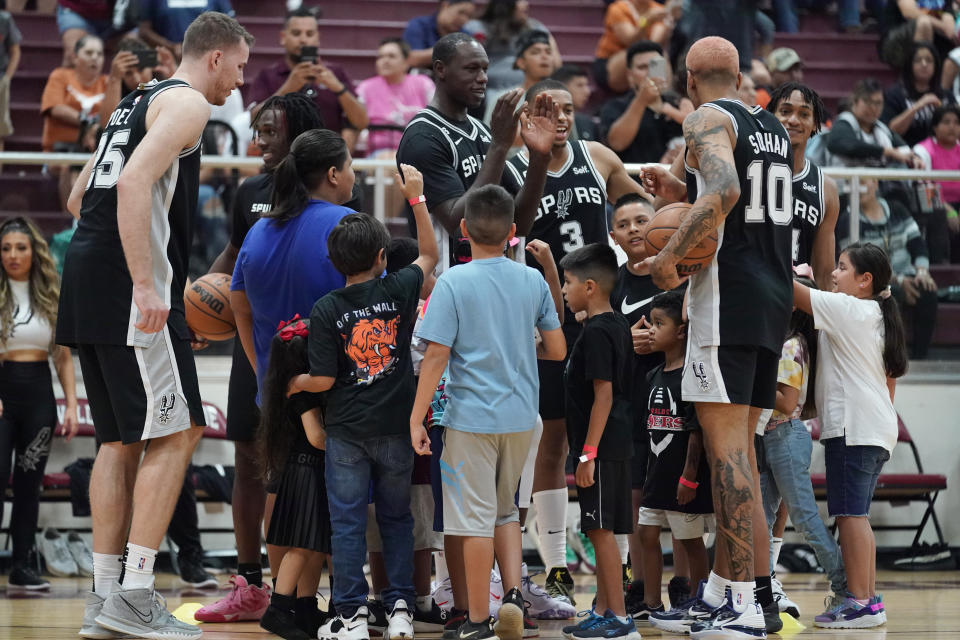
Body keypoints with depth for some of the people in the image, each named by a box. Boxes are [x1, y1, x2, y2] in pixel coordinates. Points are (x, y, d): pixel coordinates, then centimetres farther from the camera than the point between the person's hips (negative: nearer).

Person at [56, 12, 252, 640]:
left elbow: (80, 197, 29)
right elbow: (135, 183, -21)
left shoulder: (138, 101, 24)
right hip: (129, 287, -10)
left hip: (87, 281, 10)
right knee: (175, 433, -7)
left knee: (122, 439, 12)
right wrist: (146, 285, -24)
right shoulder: (186, 103, -5)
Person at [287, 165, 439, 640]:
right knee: (397, 519, 13)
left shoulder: (325, 310, -10)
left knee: (347, 523, 3)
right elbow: (429, 255, 14)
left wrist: (294, 383, 11)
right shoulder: (398, 291, -6)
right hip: (395, 427, 2)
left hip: (346, 431, -2)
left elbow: (323, 380, -10)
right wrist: (416, 197, 18)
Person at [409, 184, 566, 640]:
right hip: (521, 417, 4)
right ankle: (513, 594, 2)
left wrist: (417, 419, -10)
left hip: (471, 417, -4)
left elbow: (436, 356, -14)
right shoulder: (534, 281, 3)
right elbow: (557, 350, 6)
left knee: (475, 517, 2)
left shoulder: (453, 282, -10)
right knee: (506, 511, 20)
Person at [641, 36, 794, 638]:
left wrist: (670, 255, -18)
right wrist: (683, 193, 25)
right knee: (737, 448, 14)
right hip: (775, 298, 8)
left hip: (728, 295, -8)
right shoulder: (774, 129, 19)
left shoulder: (708, 119, -6)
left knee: (727, 447, -10)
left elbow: (724, 192, -25)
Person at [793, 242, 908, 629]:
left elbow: (792, 289, -12)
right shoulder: (879, 318, 18)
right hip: (879, 426, 10)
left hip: (852, 427, -10)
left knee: (849, 513, -11)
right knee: (856, 514, 13)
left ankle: (861, 602, -14)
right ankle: (869, 598, 13)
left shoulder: (846, 308, -9)